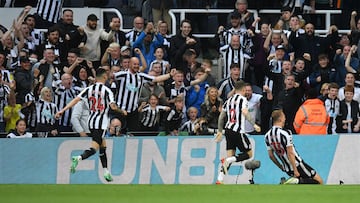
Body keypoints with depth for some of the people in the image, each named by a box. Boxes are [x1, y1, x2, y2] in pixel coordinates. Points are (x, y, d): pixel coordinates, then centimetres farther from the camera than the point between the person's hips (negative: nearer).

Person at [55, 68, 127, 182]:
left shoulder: (89, 89, 6)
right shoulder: (107, 91, -8)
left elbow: (76, 100, -2)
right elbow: (113, 107, -15)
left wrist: (62, 111, -2)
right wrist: (122, 111, 5)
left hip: (91, 121, 6)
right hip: (101, 122, -6)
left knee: (103, 145, 19)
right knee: (94, 147, -10)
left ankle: (106, 172, 20)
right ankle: (79, 158, -38)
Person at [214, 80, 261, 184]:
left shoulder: (229, 100, 15)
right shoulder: (242, 99, -5)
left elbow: (221, 116, 18)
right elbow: (245, 112, -21)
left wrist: (219, 131, 25)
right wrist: (254, 124, -19)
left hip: (228, 130, 7)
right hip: (238, 131, -7)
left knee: (230, 155, 9)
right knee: (249, 154, 3)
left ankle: (220, 179, -3)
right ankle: (228, 160, -19)